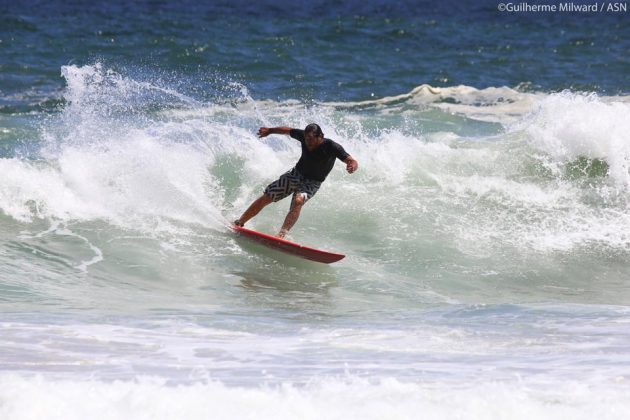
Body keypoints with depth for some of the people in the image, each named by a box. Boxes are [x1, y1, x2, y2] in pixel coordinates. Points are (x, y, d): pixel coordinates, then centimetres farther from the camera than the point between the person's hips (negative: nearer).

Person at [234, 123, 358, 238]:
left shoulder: (331, 147, -26)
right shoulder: (304, 136, -15)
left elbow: (352, 161, -32)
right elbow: (288, 130, 5)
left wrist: (352, 165, -55)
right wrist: (269, 131, 16)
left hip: (312, 183, -4)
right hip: (296, 174, 4)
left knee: (298, 201, -35)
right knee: (265, 198, 0)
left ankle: (281, 235, -44)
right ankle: (239, 223, 15)